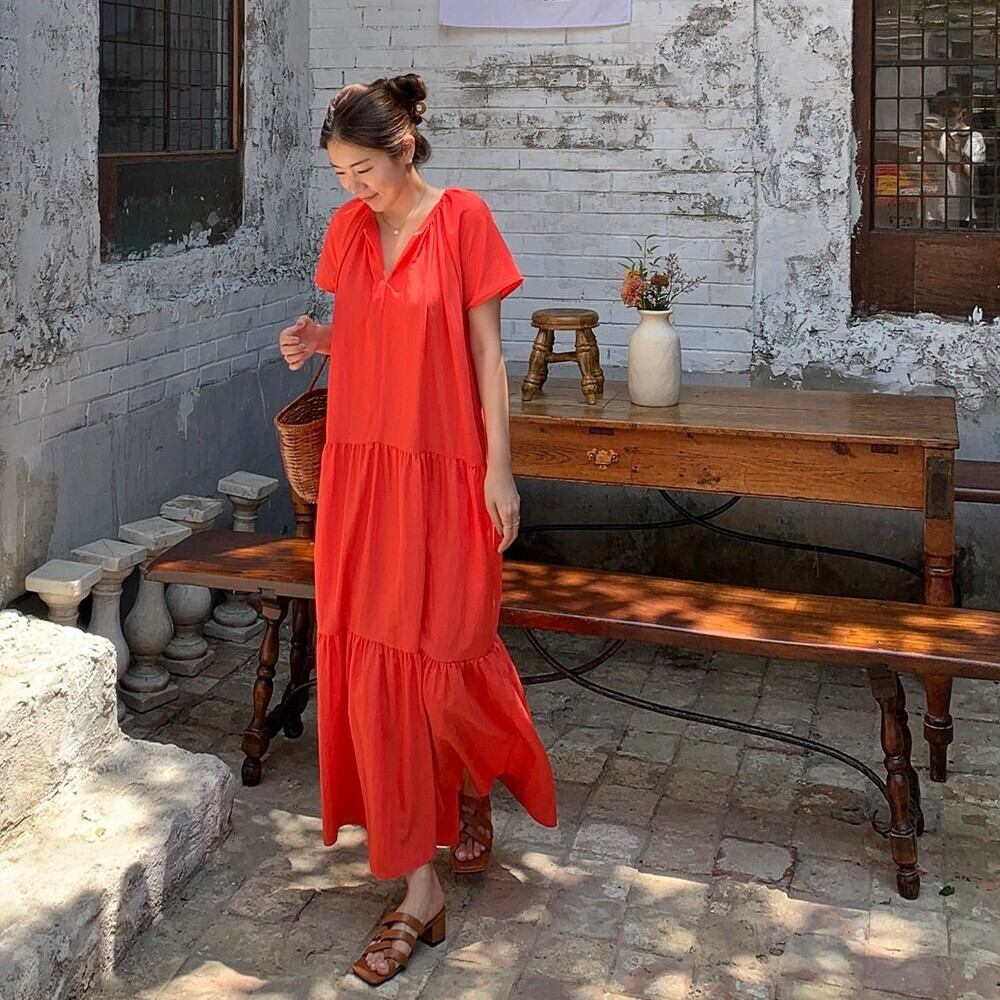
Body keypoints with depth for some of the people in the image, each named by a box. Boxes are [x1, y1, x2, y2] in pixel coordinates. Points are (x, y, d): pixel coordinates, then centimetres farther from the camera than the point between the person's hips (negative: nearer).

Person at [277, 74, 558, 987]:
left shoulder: (462, 218, -6)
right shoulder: (348, 227, 8)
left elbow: (486, 348, -6)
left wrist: (499, 466, -10)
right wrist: (317, 340, -3)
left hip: (443, 471, -5)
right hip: (361, 467, 5)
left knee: (444, 656, 1)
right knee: (371, 663, 3)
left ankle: (474, 787, 39)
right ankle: (421, 891, 14)